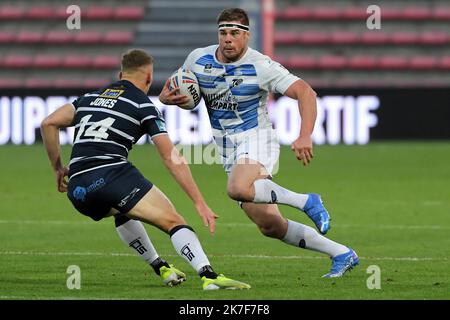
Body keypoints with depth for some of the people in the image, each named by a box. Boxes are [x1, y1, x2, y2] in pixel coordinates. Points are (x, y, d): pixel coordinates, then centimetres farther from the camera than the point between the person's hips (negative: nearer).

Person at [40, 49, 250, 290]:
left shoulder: (91, 97, 25)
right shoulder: (143, 105, 8)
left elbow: (48, 123, 16)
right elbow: (171, 158, 2)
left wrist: (58, 168, 23)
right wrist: (200, 203, 1)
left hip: (77, 190, 6)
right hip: (112, 174, -6)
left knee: (123, 211, 37)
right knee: (172, 220, -9)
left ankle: (160, 267, 33)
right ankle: (209, 276, -30)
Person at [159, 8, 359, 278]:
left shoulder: (261, 66, -15)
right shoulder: (198, 59, 1)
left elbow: (305, 92, -20)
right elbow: (167, 92, 13)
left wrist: (305, 136, -35)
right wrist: (169, 98, -13)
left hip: (256, 139, -6)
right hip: (228, 150, 6)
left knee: (238, 188, -39)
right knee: (270, 226, 0)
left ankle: (306, 201, -21)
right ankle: (342, 254, 10)